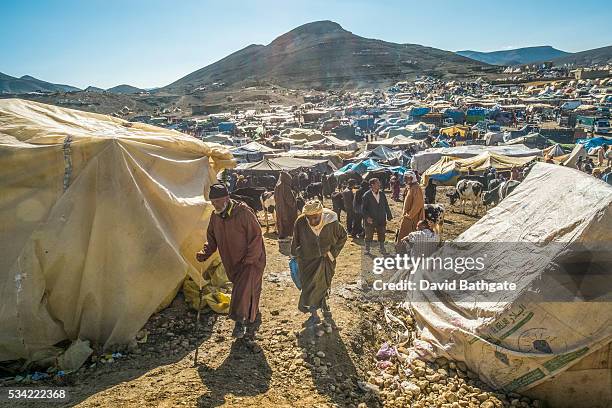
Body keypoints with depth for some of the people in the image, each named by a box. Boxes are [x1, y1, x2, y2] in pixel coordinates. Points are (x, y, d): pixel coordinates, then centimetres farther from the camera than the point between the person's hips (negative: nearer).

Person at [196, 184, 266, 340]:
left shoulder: (243, 212, -21)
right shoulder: (215, 216, 0)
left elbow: (256, 237, -18)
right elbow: (212, 239, 10)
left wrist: (248, 260, -20)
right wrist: (205, 253, -9)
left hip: (251, 262, -6)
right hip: (232, 263, 7)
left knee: (244, 290, -21)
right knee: (246, 292, 15)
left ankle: (240, 322, -6)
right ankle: (254, 321, 31)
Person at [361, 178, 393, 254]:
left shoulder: (382, 194, 6)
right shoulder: (367, 195, -9)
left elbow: (386, 206, 12)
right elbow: (363, 208, -9)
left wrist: (389, 216, 9)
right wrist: (367, 217, -19)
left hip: (381, 219, 4)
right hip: (371, 220, -4)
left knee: (381, 235, 12)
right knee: (369, 236, 6)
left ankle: (382, 249, 26)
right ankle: (367, 250, 21)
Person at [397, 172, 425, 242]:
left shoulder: (416, 188, -16)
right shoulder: (409, 188, 13)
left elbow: (418, 204, -21)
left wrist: (409, 215, -18)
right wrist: (405, 214, 14)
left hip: (413, 218, -9)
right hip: (407, 217, 9)